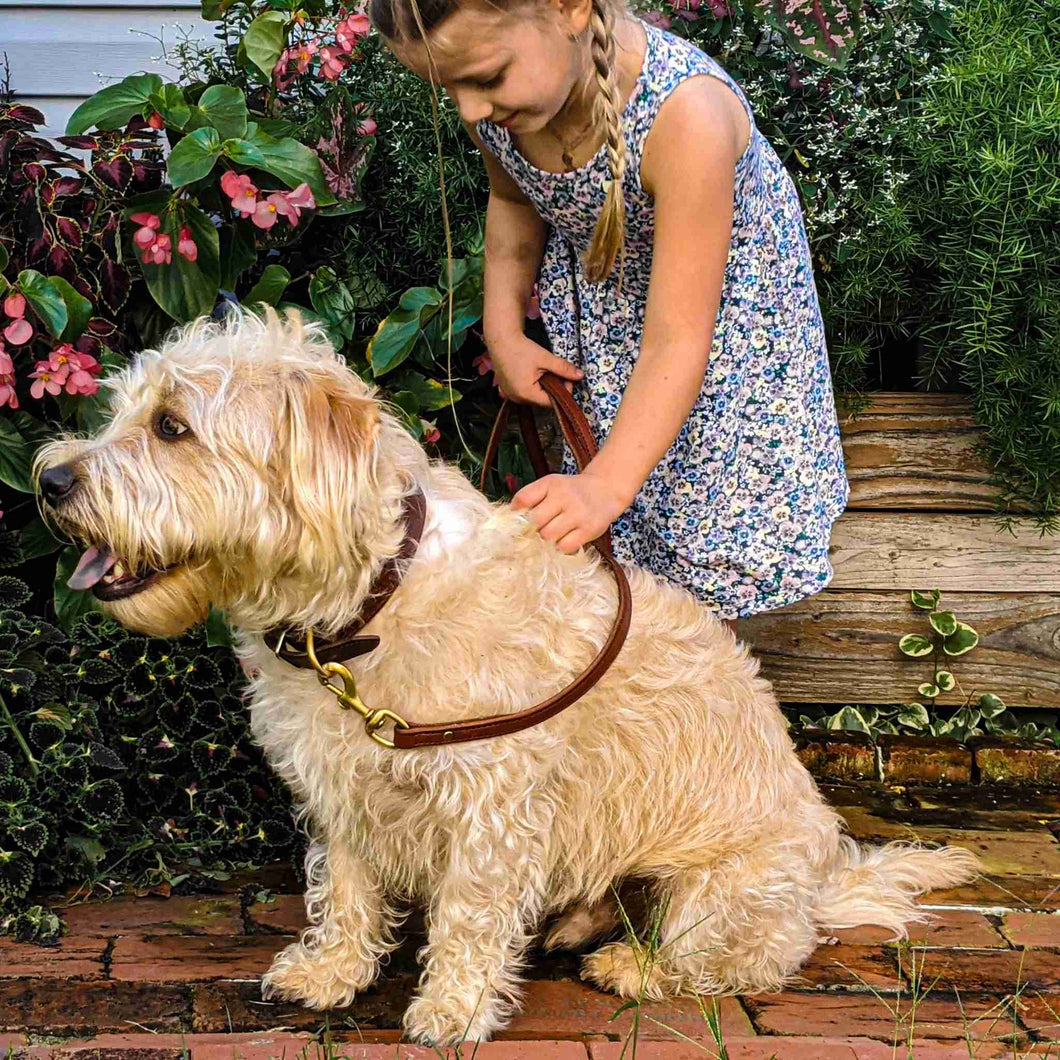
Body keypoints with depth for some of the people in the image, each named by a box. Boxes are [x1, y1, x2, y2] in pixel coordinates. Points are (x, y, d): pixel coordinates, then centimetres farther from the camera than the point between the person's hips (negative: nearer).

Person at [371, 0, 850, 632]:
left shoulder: (685, 114, -44)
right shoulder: (492, 98, -24)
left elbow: (676, 341, -40)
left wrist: (608, 483, -47)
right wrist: (503, 331, -6)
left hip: (721, 291, -4)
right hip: (592, 296, 5)